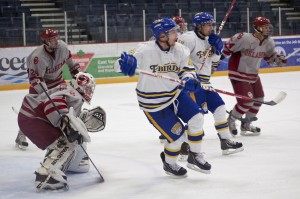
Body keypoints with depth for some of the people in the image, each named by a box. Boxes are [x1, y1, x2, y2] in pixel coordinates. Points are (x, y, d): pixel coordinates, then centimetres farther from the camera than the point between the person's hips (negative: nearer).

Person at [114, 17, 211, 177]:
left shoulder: (180, 50, -8)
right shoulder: (146, 50, -25)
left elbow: (186, 69, 3)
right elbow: (120, 64, -24)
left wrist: (188, 78, -20)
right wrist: (125, 63, -49)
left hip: (175, 93, 6)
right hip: (153, 103, -6)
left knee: (196, 117, -9)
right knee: (177, 135, -4)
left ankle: (195, 156, 12)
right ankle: (169, 164, 27)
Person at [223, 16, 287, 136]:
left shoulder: (268, 43, -3)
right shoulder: (244, 39, -26)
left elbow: (270, 58, 9)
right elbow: (227, 48, -16)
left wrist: (278, 59, -12)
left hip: (253, 74, 8)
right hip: (238, 74, -8)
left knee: (258, 99, 12)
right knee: (247, 102, -13)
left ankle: (246, 124, 32)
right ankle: (230, 121, 12)